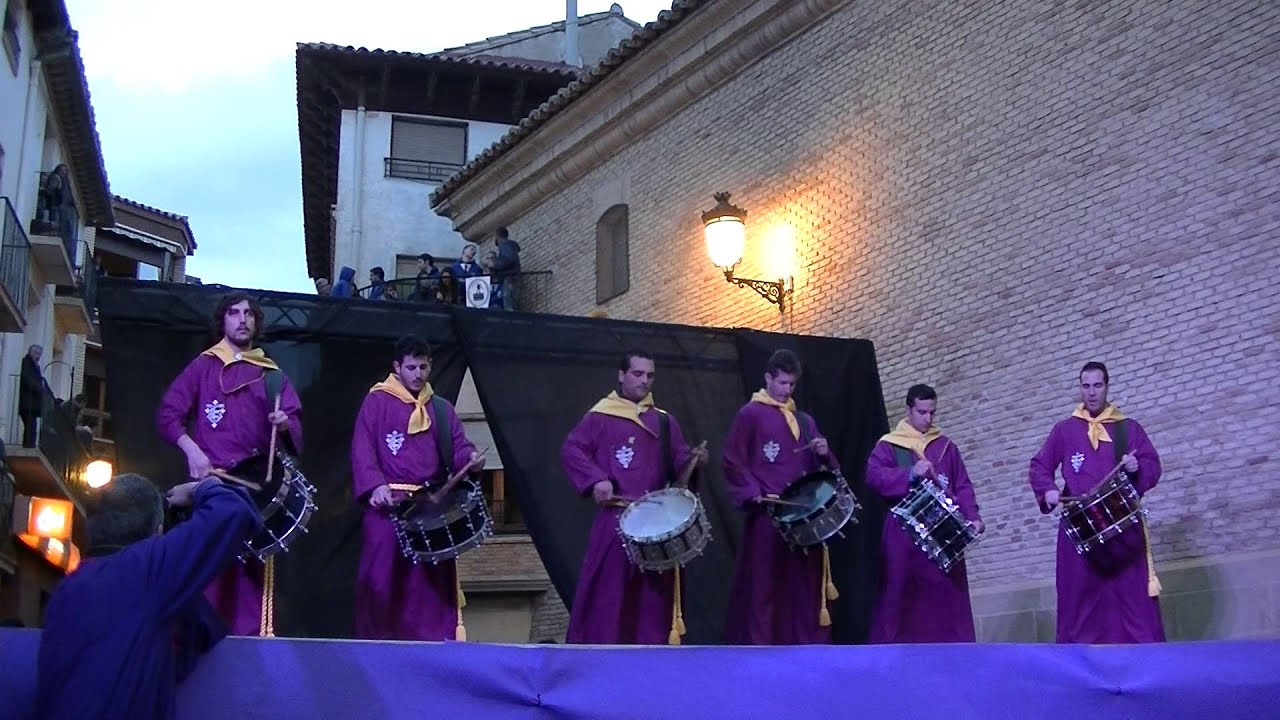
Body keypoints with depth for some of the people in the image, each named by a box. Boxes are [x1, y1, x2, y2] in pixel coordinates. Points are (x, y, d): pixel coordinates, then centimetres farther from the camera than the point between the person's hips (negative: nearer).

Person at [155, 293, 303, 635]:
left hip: (256, 483, 2)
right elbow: (167, 414, 4)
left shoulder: (271, 374, 16)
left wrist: (285, 423, -14)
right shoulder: (203, 366, 9)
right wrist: (192, 450, -10)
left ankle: (250, 638, 1)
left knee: (253, 564, -1)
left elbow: (295, 424, 9)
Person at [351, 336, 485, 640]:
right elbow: (362, 450, -5)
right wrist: (375, 486, -21)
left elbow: (458, 446, 10)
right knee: (383, 577, -4)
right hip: (388, 504, -4)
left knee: (434, 580, 2)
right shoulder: (376, 402, 3)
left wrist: (471, 459, -14)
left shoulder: (442, 408, 17)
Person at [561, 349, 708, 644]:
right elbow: (570, 450, -3)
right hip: (614, 520, -4)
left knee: (653, 594, 6)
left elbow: (678, 462, 13)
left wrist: (692, 459, -10)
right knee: (607, 591, -4)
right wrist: (596, 479, -16)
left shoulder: (664, 421, 16)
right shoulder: (599, 417, 2)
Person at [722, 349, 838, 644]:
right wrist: (753, 494, -16)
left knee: (804, 586, 5)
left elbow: (817, 466, 23)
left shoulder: (804, 421, 19)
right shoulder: (750, 414, 1)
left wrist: (824, 454, 1)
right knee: (763, 587, -6)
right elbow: (733, 462, -5)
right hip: (766, 514, -6)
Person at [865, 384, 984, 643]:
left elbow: (963, 486, 12)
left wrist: (972, 516, -5)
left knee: (948, 596, -2)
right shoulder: (888, 445, 6)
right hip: (904, 533, -2)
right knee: (901, 596, -4)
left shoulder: (946, 446, 16)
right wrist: (910, 474, -22)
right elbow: (873, 475, -10)